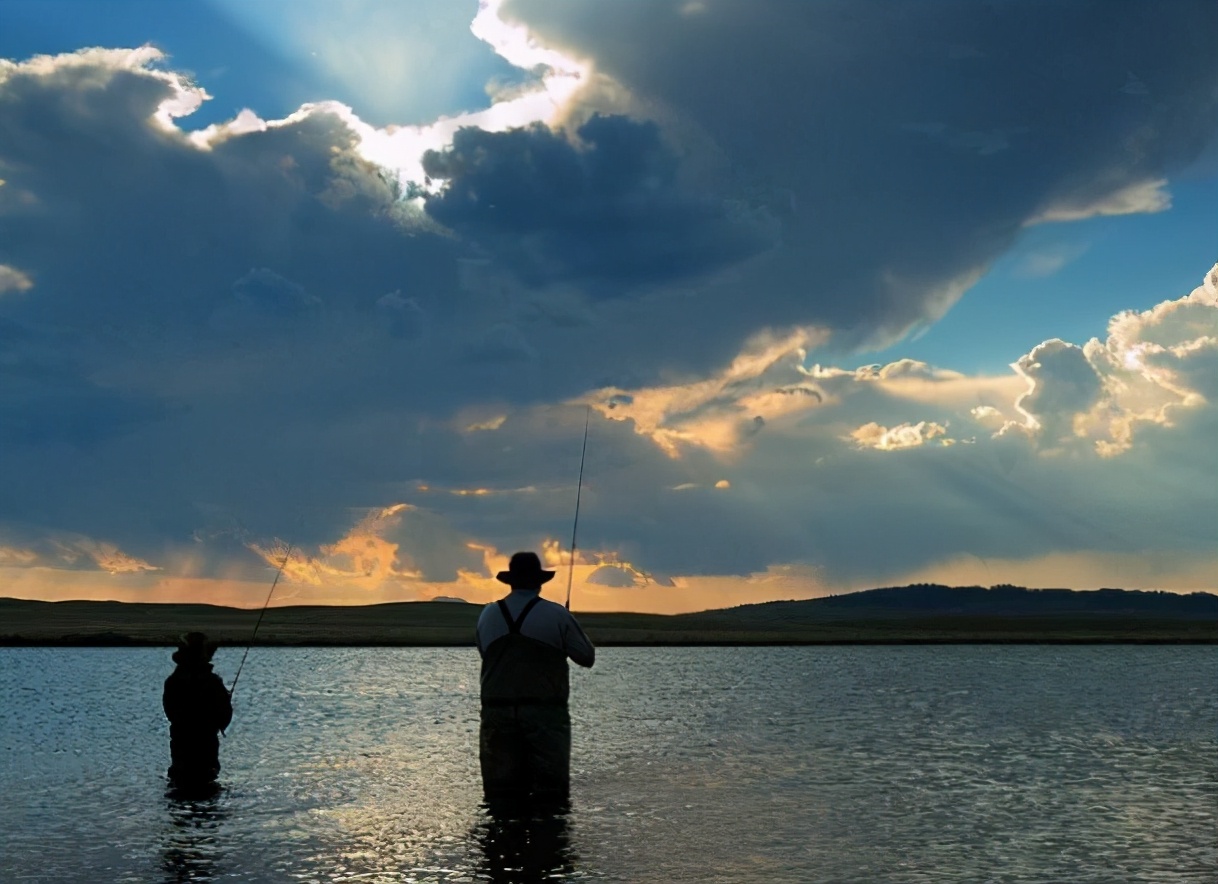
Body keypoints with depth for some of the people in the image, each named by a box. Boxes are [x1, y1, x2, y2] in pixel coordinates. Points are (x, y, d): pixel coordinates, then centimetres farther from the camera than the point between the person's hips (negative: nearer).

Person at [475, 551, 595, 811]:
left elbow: (486, 655, 14)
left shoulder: (488, 615, 5)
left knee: (500, 791, 6)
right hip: (545, 712, -3)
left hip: (497, 712, 3)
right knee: (550, 790, 0)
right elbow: (587, 657, 4)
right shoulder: (556, 616, -4)